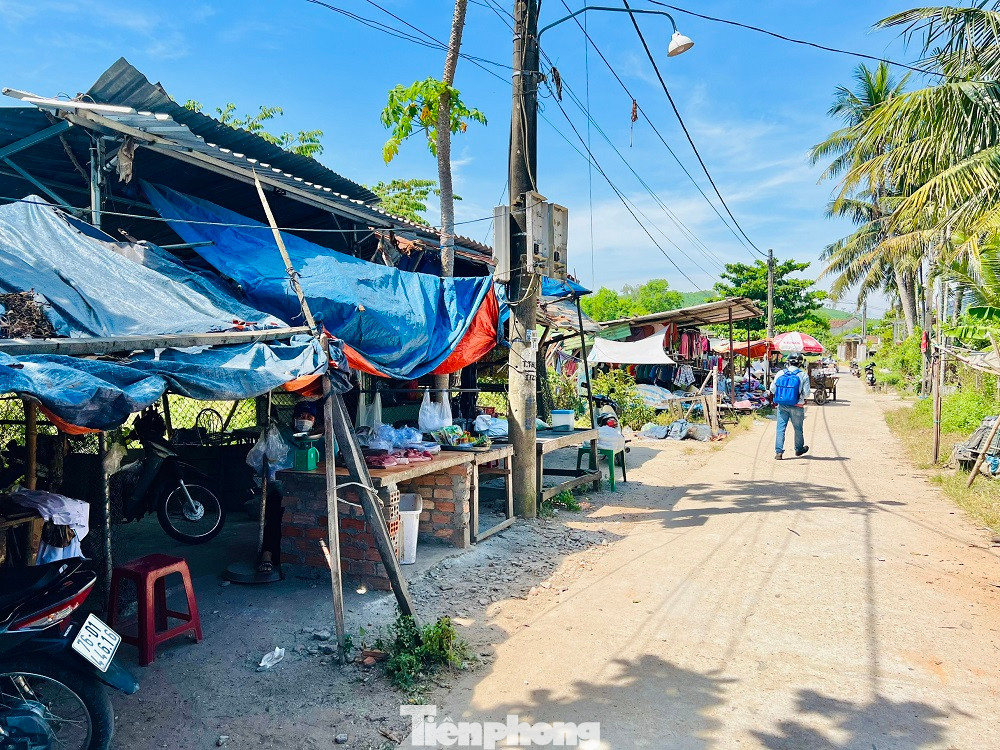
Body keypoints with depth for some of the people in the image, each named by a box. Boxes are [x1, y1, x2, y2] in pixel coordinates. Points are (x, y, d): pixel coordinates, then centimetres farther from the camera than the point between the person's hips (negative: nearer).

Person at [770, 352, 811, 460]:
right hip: (796, 407, -1)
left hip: (782, 406, 2)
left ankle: (778, 452, -4)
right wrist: (803, 398, 12)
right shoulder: (803, 376, -10)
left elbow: (772, 389, 4)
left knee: (781, 428, 3)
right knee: (798, 429, 16)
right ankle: (799, 449, 35)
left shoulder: (780, 374, -3)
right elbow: (806, 394, -10)